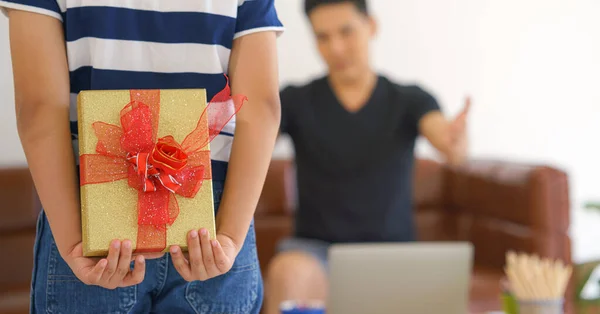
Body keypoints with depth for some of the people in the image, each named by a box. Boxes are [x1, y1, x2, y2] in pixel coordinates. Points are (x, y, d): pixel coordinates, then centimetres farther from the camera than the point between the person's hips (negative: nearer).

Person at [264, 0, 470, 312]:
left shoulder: (410, 100, 1)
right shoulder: (296, 101, 1)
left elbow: (440, 132, -20)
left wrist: (455, 142, -46)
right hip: (316, 250, 0)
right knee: (287, 275, -34)